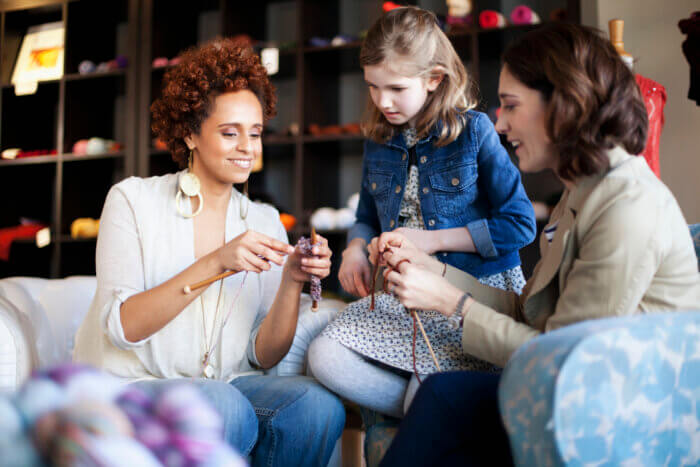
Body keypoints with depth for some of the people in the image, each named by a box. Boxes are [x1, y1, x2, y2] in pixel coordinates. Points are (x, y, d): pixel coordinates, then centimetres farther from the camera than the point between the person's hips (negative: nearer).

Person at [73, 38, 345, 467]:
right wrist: (215, 263, -24)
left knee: (318, 405, -26)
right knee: (225, 407, -35)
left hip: (225, 386, 4)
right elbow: (123, 327, -13)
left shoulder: (265, 222, 9)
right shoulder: (133, 200, -1)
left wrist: (292, 283, -15)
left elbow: (263, 355, 3)